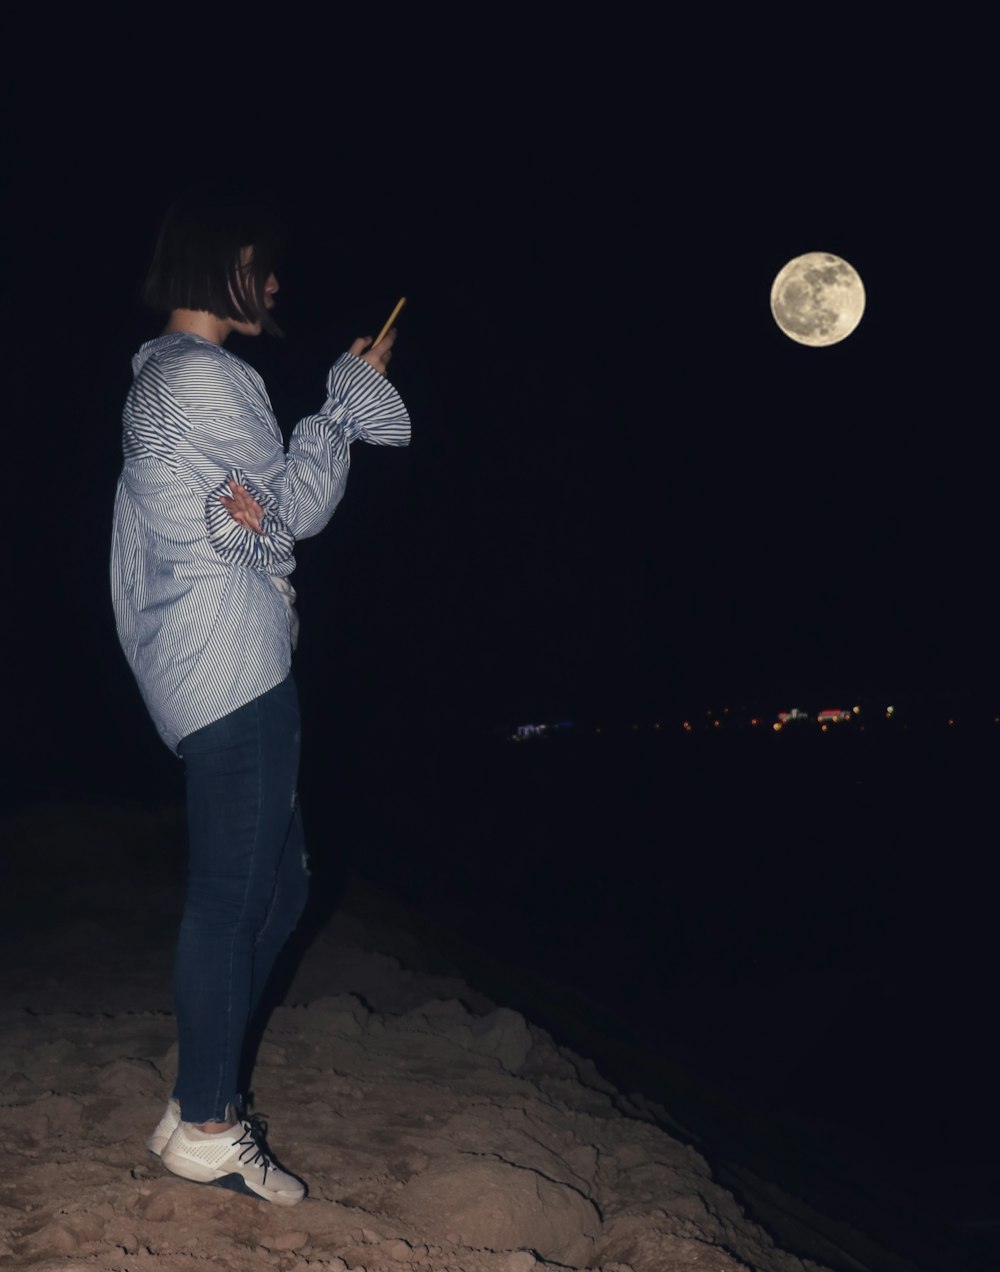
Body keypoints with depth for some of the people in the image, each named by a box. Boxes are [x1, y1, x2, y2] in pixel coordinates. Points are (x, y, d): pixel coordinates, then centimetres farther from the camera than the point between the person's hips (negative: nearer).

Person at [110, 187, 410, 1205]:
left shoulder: (161, 376, 23)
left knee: (278, 882, 14)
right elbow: (303, 504, -6)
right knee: (231, 893, -4)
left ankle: (204, 1094, 24)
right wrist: (351, 389, 4)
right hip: (233, 668, -11)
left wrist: (255, 506, -6)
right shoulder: (204, 375, -11)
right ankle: (204, 1128, 8)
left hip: (221, 666, 11)